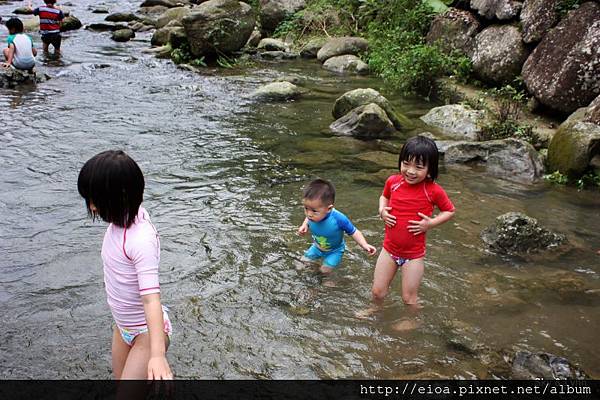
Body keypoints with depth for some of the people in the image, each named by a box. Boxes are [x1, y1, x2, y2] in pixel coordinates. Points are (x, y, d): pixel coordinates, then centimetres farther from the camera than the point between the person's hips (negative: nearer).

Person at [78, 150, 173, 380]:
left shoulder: (141, 240, -33)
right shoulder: (126, 216, -10)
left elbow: (151, 297, -39)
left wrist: (157, 354, -47)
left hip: (147, 331, -9)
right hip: (123, 326, 9)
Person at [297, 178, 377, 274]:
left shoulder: (338, 219, -42)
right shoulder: (312, 216, -30)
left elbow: (354, 232, -27)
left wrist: (364, 245, -38)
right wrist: (304, 225, -21)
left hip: (334, 250, -4)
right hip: (317, 247, 4)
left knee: (325, 270, -5)